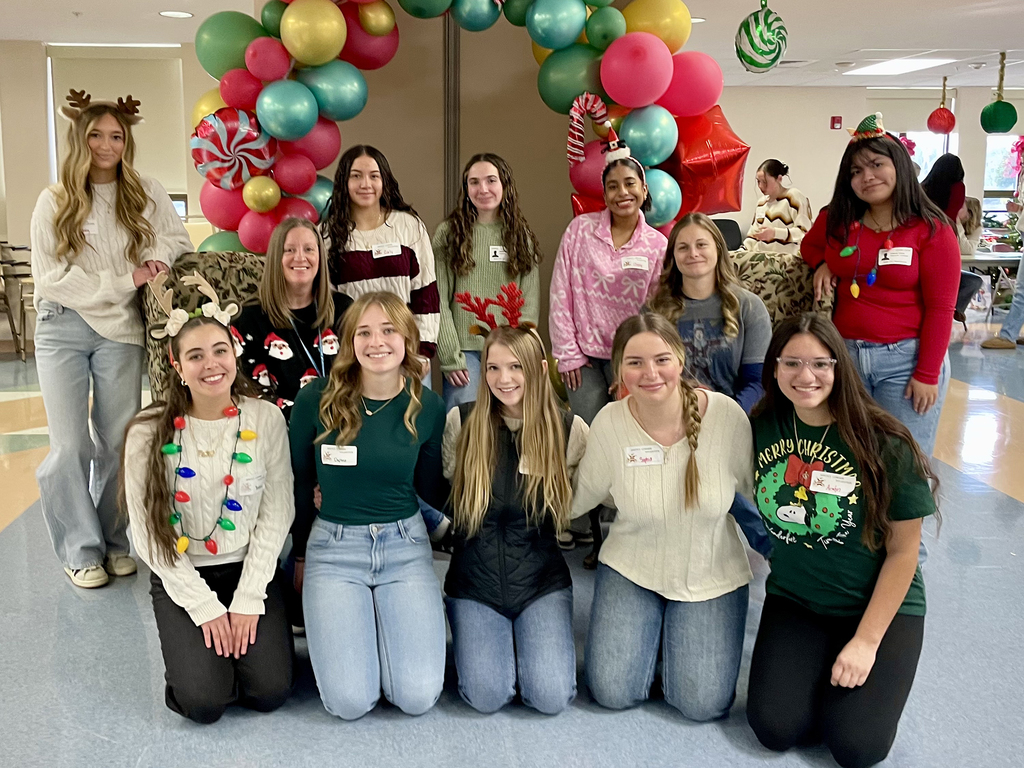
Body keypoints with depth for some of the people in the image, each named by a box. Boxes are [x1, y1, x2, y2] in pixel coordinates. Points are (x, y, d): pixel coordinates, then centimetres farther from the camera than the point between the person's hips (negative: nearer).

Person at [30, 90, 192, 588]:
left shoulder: (145, 193, 5)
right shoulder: (54, 202, 1)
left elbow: (179, 240, 11)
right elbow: (50, 278, -6)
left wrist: (157, 258, -12)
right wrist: (125, 281, -14)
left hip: (120, 330, 1)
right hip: (62, 328, -1)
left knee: (118, 443, 6)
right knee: (70, 446, -2)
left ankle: (114, 541, 20)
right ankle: (80, 550, 12)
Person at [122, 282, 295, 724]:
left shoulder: (265, 418, -9)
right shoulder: (149, 434, -11)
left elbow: (277, 514, -7)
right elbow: (148, 531, -8)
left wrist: (248, 599, -12)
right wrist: (205, 607, -12)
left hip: (251, 568, 1)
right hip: (182, 577, 0)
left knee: (269, 692, -12)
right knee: (203, 702, -14)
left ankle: (251, 626, 19)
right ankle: (192, 645, 19)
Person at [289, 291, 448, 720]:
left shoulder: (427, 407, -5)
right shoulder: (317, 400, -9)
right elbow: (299, 483, 6)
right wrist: (299, 556, 13)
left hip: (405, 545, 1)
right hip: (333, 547, -1)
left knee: (418, 697, -10)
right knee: (351, 703, -12)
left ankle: (392, 625, 21)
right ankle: (338, 628, 19)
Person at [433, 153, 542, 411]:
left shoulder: (523, 237, 9)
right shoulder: (449, 233, 3)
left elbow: (531, 302, 5)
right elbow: (438, 301, -1)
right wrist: (451, 358, -7)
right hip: (465, 351, -2)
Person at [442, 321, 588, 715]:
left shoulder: (570, 429, -6)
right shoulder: (460, 421, -6)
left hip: (542, 579, 0)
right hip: (474, 580, 0)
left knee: (551, 696, -14)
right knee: (486, 696, -14)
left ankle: (529, 637, 18)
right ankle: (497, 639, 18)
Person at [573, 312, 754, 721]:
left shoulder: (726, 414, -20)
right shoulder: (609, 423, -17)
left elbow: (757, 490, -5)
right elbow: (582, 495, -1)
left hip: (711, 575, 0)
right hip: (631, 568, 1)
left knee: (703, 704, -3)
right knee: (612, 693, -4)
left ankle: (678, 631, 26)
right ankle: (650, 630, 25)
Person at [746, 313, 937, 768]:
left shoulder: (885, 444, -18)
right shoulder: (763, 429, -8)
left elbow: (903, 551, -12)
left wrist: (866, 641, -13)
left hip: (880, 606, -2)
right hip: (794, 600, 3)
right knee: (774, 728, -13)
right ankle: (816, 665, 17)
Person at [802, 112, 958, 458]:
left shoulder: (931, 230, -7)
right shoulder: (836, 220, 4)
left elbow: (940, 308, -9)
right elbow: (810, 245, 26)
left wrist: (927, 375, -13)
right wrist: (821, 264, 2)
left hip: (905, 359, -3)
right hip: (845, 353, 4)